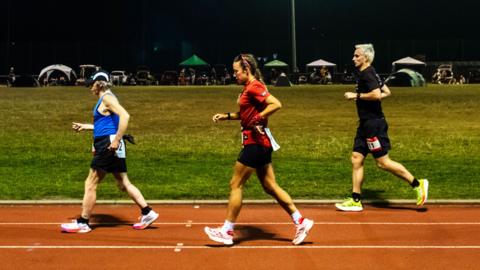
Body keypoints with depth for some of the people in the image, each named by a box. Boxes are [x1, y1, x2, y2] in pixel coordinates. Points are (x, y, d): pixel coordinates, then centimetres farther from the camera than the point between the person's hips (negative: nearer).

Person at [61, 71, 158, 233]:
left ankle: (82, 223, 9)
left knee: (90, 184, 0)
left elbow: (125, 116, -26)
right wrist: (85, 126, 30)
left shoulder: (107, 98, -11)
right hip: (107, 146, 10)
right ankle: (147, 213, 12)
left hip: (108, 146, -10)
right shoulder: (104, 99, 19)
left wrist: (116, 140, -26)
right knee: (124, 184, 11)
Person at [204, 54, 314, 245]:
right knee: (270, 187, 12)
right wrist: (226, 116, 16)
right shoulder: (248, 88, 14)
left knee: (235, 185, -1)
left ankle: (227, 231, 9)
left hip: (256, 143, -10)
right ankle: (300, 222, 15)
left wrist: (258, 118, -26)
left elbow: (276, 104, -25)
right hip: (259, 143, 10)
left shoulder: (254, 87, -15)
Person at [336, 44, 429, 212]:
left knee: (383, 162, -6)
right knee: (356, 159, 8)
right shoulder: (368, 74, 16)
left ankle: (417, 184, 5)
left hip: (374, 124, -10)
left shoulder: (367, 74, -14)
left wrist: (356, 95, -17)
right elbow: (386, 92, 22)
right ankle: (356, 201, 12)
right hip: (366, 124, 10)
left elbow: (376, 94, -27)